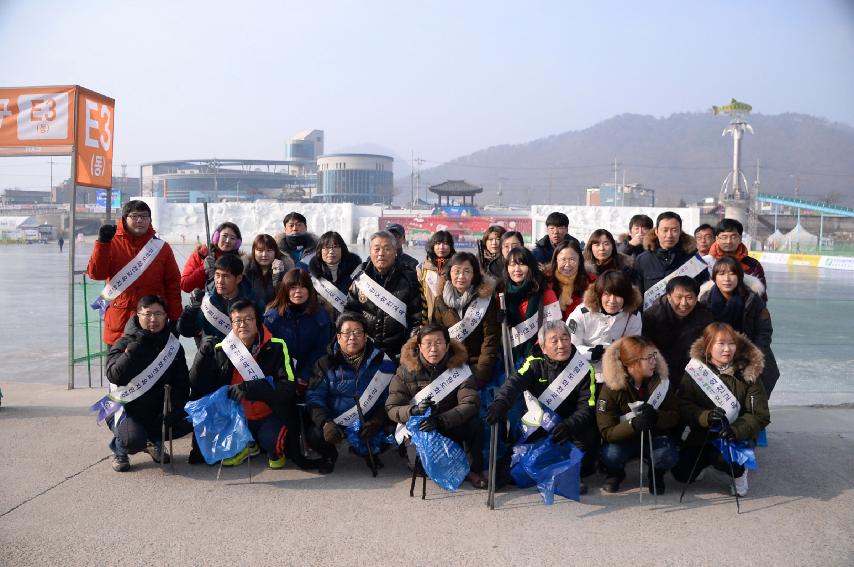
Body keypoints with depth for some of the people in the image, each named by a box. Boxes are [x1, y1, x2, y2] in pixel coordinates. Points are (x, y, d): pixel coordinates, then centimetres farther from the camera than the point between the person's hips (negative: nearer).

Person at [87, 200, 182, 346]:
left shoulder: (161, 247, 3)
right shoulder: (112, 244, 1)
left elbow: (173, 284, 4)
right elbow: (96, 273, -10)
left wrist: (175, 320, 0)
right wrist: (102, 242, -19)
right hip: (118, 322, 0)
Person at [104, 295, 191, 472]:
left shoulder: (173, 346, 3)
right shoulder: (124, 344, -9)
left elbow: (182, 382, 0)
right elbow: (115, 376, -26)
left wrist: (177, 409, -15)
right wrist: (133, 349, -32)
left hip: (157, 411, 5)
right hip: (126, 410, -4)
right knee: (134, 440, -33)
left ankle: (153, 441, 12)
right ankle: (119, 449, 7)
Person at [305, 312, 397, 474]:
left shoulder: (381, 362, 0)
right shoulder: (326, 363, 1)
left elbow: (389, 397, -4)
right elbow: (314, 397, -5)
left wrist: (376, 421, -22)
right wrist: (325, 423, -24)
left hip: (369, 421, 0)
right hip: (335, 420, 0)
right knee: (314, 435, -29)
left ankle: (371, 452, 12)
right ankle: (329, 455, 11)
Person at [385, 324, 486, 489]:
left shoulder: (458, 365, -10)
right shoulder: (406, 370, -9)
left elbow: (470, 403, -21)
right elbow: (392, 408, -12)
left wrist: (441, 421, -35)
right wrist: (413, 411, -34)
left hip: (451, 426, 1)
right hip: (419, 428, 0)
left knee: (475, 424, -28)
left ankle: (475, 470, -4)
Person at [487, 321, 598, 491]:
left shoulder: (583, 369, -6)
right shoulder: (535, 363, -4)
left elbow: (587, 407, -13)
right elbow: (515, 381, -24)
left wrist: (569, 425, -35)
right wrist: (501, 402, -47)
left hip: (571, 424, -1)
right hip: (538, 423, 1)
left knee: (588, 433, -29)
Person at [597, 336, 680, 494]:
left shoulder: (661, 380, -9)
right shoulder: (612, 387, -18)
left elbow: (674, 416, -9)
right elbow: (607, 431, -21)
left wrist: (656, 416, -32)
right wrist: (633, 425, -40)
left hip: (655, 436, 2)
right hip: (623, 438, -1)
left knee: (667, 455, -29)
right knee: (610, 455, -32)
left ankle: (656, 475, 8)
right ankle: (615, 474, 7)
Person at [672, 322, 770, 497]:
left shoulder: (748, 372, -8)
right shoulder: (696, 370, -5)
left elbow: (760, 415, -11)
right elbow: (683, 406, -10)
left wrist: (736, 430, -28)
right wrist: (706, 416, -30)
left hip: (738, 435, -3)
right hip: (703, 435, 3)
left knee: (724, 458, -34)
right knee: (682, 474, -10)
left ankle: (739, 471, 4)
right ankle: (708, 458, 22)